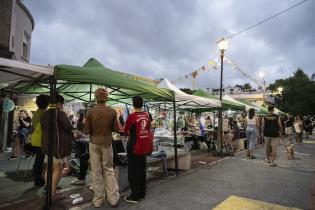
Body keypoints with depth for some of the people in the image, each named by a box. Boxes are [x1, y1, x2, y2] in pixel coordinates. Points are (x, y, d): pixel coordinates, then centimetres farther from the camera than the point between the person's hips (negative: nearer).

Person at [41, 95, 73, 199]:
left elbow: (43, 128, 20)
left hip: (46, 143, 9)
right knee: (58, 169, -2)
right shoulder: (60, 113, -14)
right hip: (57, 143, -9)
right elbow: (69, 127, -15)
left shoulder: (44, 114, 12)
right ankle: (52, 193, 0)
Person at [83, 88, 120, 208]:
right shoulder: (112, 111, -8)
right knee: (108, 170, 14)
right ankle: (113, 199, 16)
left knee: (96, 171, 10)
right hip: (107, 143, 1)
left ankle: (98, 200, 20)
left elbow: (86, 131, -8)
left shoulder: (90, 112, -10)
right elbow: (116, 129, -3)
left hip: (94, 143, 0)